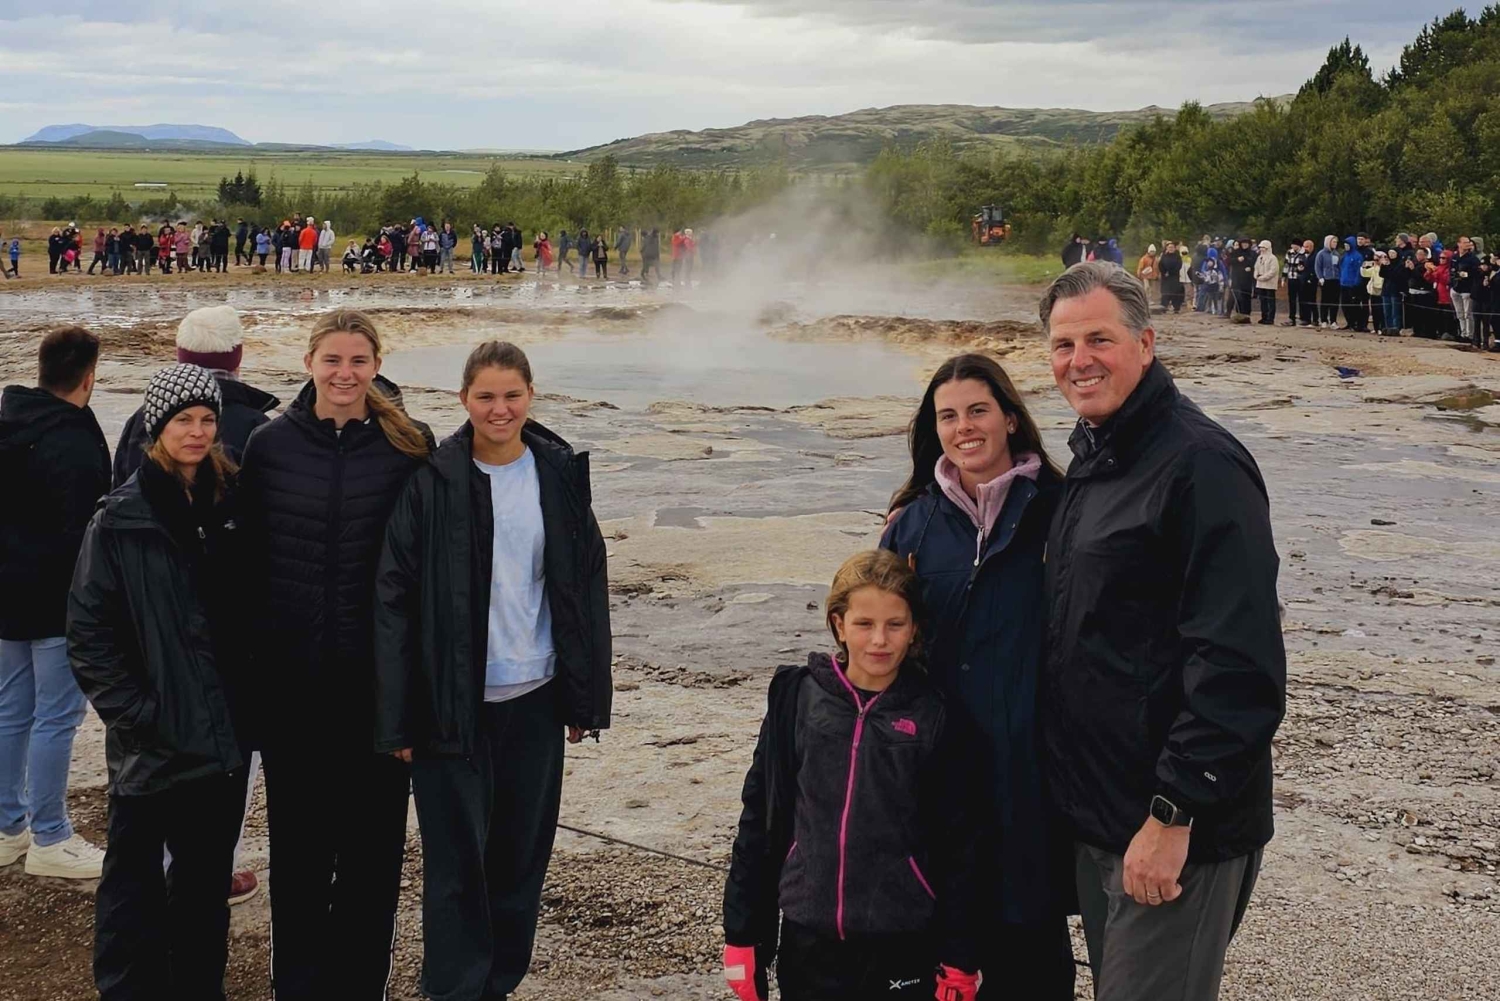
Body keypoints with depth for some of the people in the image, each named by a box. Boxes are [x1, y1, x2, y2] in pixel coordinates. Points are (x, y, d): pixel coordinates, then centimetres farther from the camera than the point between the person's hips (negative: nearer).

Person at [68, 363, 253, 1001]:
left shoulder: (232, 506, 6)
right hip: (153, 742, -4)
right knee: (135, 884, 4)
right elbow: (88, 631, -9)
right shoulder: (122, 518, -8)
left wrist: (253, 700, 6)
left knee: (207, 877, 15)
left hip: (223, 732, 5)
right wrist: (134, 712, -13)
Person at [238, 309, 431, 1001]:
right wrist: (246, 666, 4)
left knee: (372, 836, 6)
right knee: (297, 835, 9)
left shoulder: (409, 447, -2)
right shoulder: (271, 445, 2)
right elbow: (249, 555, 6)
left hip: (377, 675, -1)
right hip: (291, 674, 1)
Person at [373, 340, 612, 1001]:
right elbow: (394, 599, -6)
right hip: (454, 700, -3)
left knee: (523, 851, 12)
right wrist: (398, 718, -9)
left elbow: (586, 590, 6)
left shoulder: (560, 475, 2)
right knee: (457, 857, 2)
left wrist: (586, 698, 5)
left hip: (534, 696, 3)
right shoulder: (434, 483, -6)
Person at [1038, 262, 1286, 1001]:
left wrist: (1174, 812, -23)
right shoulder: (1091, 460, 11)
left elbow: (1239, 666, -23)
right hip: (1095, 816, 9)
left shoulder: (1200, 465, -18)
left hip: (1178, 829, -9)